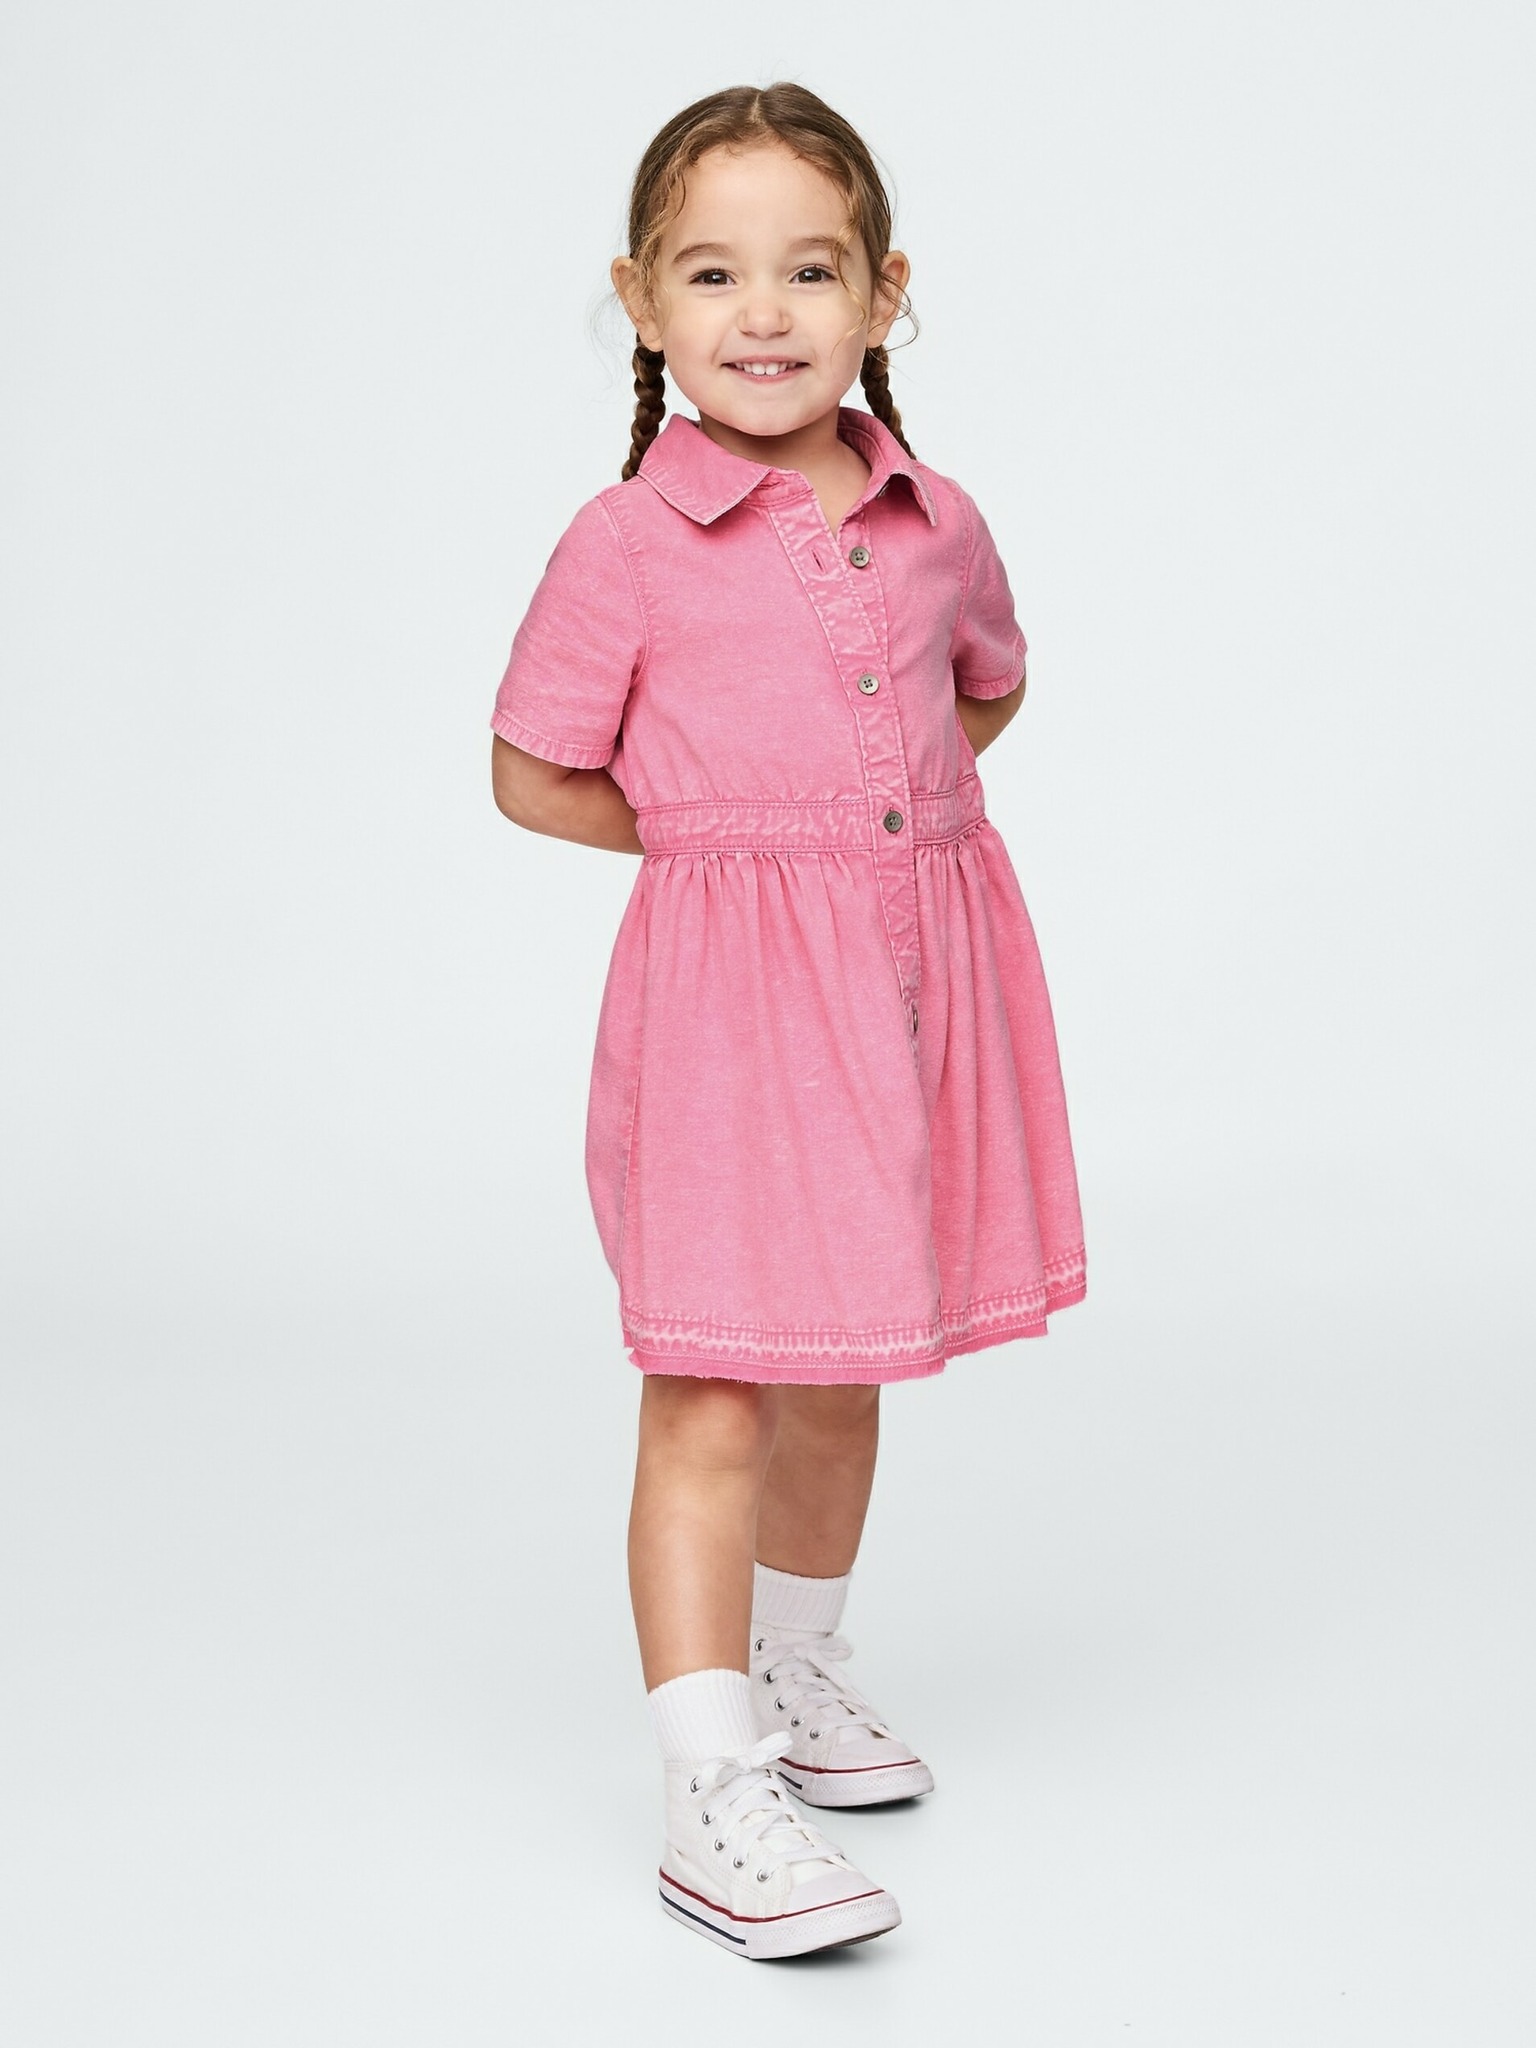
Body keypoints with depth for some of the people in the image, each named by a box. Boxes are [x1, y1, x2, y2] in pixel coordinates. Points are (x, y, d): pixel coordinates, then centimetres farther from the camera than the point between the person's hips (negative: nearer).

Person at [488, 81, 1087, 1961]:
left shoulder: (935, 523, 5)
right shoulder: (628, 541, -8)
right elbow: (532, 774, -2)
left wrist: (880, 811, 10)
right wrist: (730, 833, -2)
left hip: (920, 963, 5)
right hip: (728, 980, -5)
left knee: (846, 1362, 17)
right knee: (713, 1386, -8)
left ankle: (795, 1668, 38)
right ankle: (713, 1792, -3)